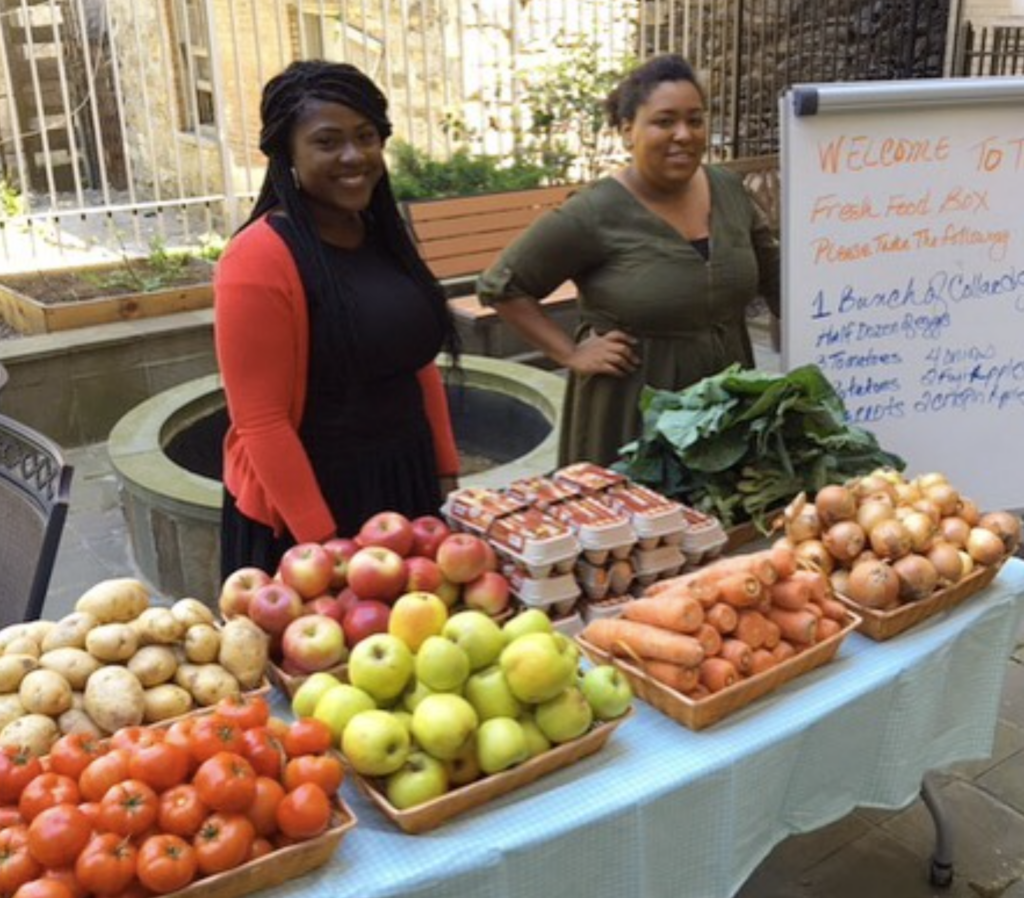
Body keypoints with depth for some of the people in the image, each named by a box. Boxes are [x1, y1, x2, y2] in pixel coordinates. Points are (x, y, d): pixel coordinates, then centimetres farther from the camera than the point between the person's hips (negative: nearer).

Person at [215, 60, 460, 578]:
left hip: (407, 488, 7)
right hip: (306, 512, -7)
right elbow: (261, 423, -19)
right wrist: (322, 540, -19)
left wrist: (446, 475, 9)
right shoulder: (259, 260, -18)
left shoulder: (384, 239, 5)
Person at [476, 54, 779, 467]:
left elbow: (771, 271, 18)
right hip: (632, 410, -5)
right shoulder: (594, 214, -16)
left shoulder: (728, 190, 3)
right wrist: (571, 353, -13)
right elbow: (500, 285, -10)